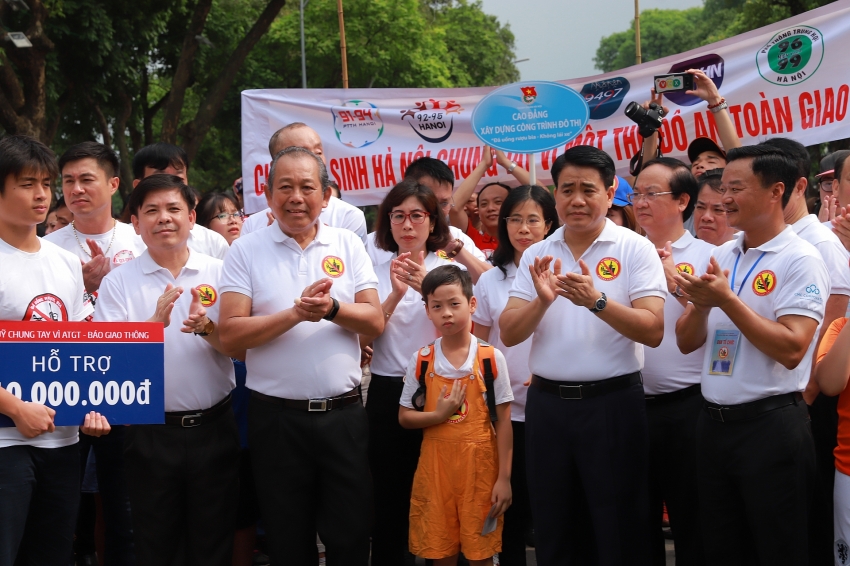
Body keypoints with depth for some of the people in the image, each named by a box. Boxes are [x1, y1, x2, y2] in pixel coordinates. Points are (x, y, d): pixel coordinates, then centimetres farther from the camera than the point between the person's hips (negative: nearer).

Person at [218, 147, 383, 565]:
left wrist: (331, 308, -19)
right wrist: (296, 313, -19)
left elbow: (375, 322, -1)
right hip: (276, 416, -1)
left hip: (344, 413, 2)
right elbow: (231, 333, -9)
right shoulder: (246, 251, -1)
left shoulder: (348, 245, 5)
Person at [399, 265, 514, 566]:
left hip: (480, 466, -1)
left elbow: (503, 422, -3)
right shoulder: (421, 361, 1)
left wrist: (504, 478, -6)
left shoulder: (491, 359, -4)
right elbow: (404, 417, 5)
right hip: (435, 467, 2)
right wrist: (439, 415, -13)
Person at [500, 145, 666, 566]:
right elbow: (508, 334, 2)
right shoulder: (536, 256, 8)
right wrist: (542, 300, -17)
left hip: (613, 404, -4)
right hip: (547, 405, 4)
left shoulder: (635, 249, -4)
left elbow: (653, 331, -13)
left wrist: (597, 301, -27)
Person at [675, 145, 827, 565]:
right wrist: (701, 303, -10)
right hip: (713, 422, 7)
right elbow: (686, 342, 10)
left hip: (770, 426, -7)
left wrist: (726, 300, -21)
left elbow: (790, 350, -21)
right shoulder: (720, 256, 10)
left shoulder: (800, 260, -11)